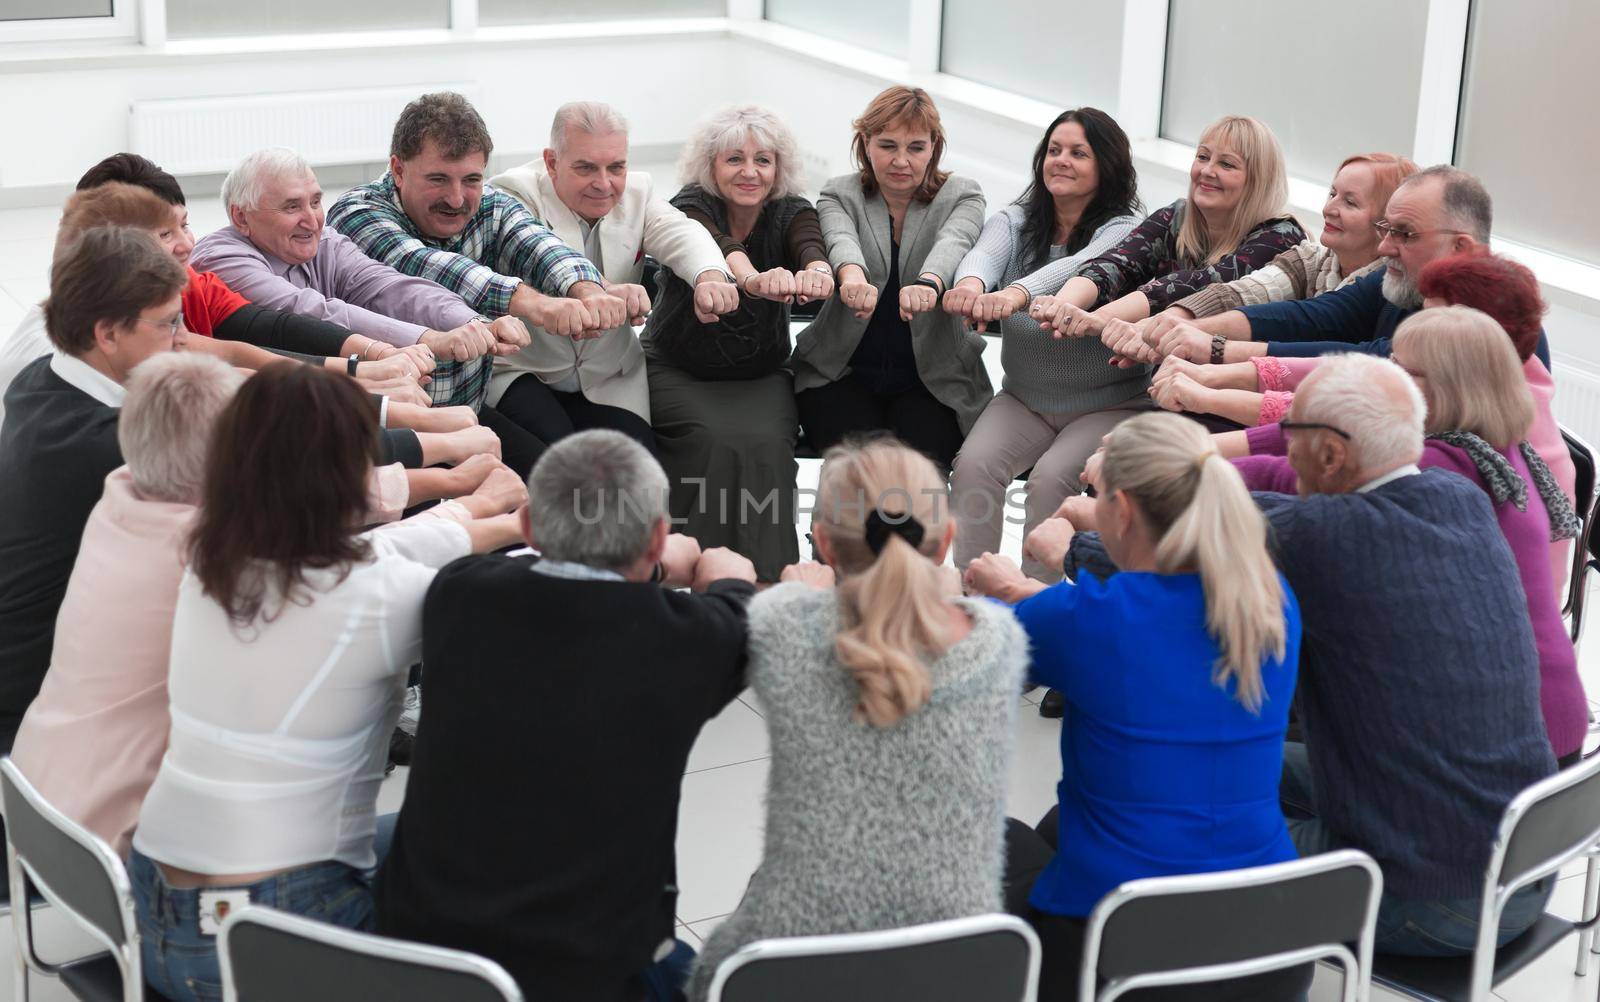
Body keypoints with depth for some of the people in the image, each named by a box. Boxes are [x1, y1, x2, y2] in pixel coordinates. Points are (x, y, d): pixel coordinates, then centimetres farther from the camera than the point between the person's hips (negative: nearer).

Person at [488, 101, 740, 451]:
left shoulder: (637, 192, 4)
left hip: (608, 382, 4)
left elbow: (681, 234, -15)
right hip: (518, 372, -4)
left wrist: (710, 277, -42)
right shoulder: (515, 195, -12)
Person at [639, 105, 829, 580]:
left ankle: (766, 579, -23)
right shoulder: (692, 205, -11)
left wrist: (816, 271, -55)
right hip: (677, 371, -2)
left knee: (767, 443, -27)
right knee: (715, 440, -30)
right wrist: (754, 279, -59)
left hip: (760, 375, 2)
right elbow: (716, 245, -35)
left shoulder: (790, 213, -3)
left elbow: (809, 243, -29)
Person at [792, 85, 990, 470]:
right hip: (843, 373, 0)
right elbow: (841, 240, -19)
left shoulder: (961, 195, 4)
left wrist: (929, 283, -45)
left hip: (933, 379, 0)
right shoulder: (839, 194, 4)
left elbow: (953, 242, -20)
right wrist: (852, 276, -46)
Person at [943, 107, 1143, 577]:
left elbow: (1080, 266, -31)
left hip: (1105, 406, -4)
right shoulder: (1014, 221, 4)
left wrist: (1017, 293, -52)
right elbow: (986, 252, -21)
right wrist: (970, 281, -47)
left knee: (1050, 479, -29)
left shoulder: (1121, 231, -8)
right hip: (1023, 399, 4)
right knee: (973, 464, -23)